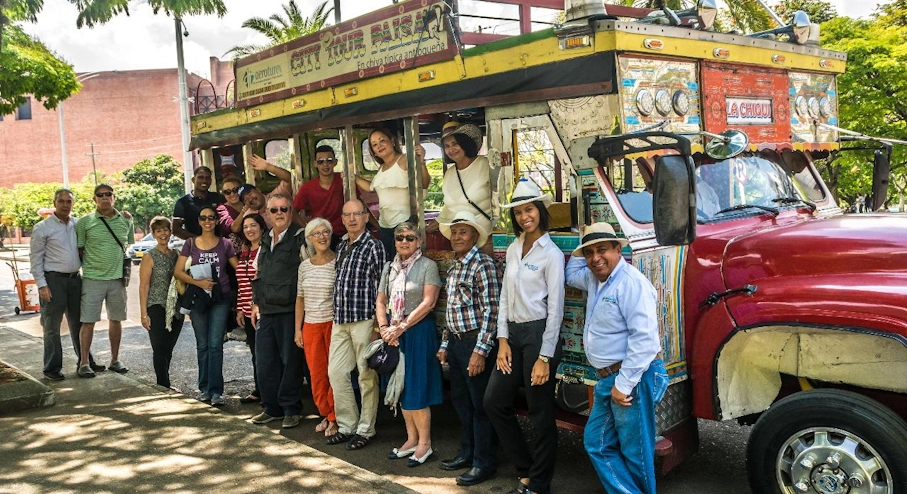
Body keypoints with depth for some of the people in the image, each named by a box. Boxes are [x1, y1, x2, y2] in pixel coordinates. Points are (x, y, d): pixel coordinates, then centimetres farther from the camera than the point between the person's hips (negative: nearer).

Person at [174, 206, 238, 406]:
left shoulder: (225, 244, 4)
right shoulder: (190, 244, 5)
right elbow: (178, 271, 1)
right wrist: (198, 282, -14)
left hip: (220, 299, -1)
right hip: (198, 299, 1)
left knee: (215, 344, -8)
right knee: (202, 345, 9)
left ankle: (215, 390, -8)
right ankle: (204, 388, 18)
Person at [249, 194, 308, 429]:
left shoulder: (300, 239, -5)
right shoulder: (265, 241, 17)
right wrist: (256, 303, 19)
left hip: (289, 311, -7)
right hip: (266, 311, 7)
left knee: (290, 361, 1)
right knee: (264, 362, 9)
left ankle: (291, 409, 12)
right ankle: (272, 408, 21)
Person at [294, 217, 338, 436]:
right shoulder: (305, 266, 8)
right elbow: (300, 298, 13)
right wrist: (298, 328, 11)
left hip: (333, 323, -4)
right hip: (311, 325, 4)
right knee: (316, 373, 7)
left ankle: (334, 418, 13)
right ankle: (325, 414, 23)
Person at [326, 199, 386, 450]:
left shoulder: (374, 246, -6)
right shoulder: (341, 246, 14)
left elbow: (380, 286, -8)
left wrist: (377, 321, -11)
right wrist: (337, 314, 15)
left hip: (363, 319, -7)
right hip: (340, 320, 7)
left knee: (367, 376, 2)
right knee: (336, 372, 8)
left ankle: (365, 430, 11)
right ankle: (346, 426, 19)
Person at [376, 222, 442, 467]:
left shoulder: (428, 266, -6)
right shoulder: (389, 267, 12)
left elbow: (428, 302, -14)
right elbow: (381, 301, 12)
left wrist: (401, 327, -16)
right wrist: (384, 327, -5)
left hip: (418, 330, -6)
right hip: (394, 332, 6)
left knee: (417, 387, -4)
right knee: (401, 387, 10)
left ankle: (424, 443, 8)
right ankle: (412, 440, 21)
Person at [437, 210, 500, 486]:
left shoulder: (483, 264, -13)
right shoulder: (454, 268, 14)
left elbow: (490, 310, -18)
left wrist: (480, 350, -21)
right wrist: (445, 344, 18)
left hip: (475, 342, -9)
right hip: (456, 341, 9)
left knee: (481, 404, 1)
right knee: (460, 400, 17)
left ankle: (485, 463, 12)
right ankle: (467, 452, 31)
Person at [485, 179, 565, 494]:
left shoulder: (551, 254, -10)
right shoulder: (513, 249, 10)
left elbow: (555, 309, -13)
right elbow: (505, 296, 11)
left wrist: (544, 358, -15)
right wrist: (503, 341, 3)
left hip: (538, 334, -7)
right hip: (513, 333, 7)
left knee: (541, 414, 3)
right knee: (494, 402, 10)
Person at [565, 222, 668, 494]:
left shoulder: (631, 281, -18)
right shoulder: (594, 278, 12)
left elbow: (644, 337, -24)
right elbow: (571, 275, 36)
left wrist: (624, 384, -22)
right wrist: (580, 250, 18)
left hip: (633, 378, -10)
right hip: (607, 379, 10)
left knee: (635, 452, 1)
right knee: (597, 443, 13)